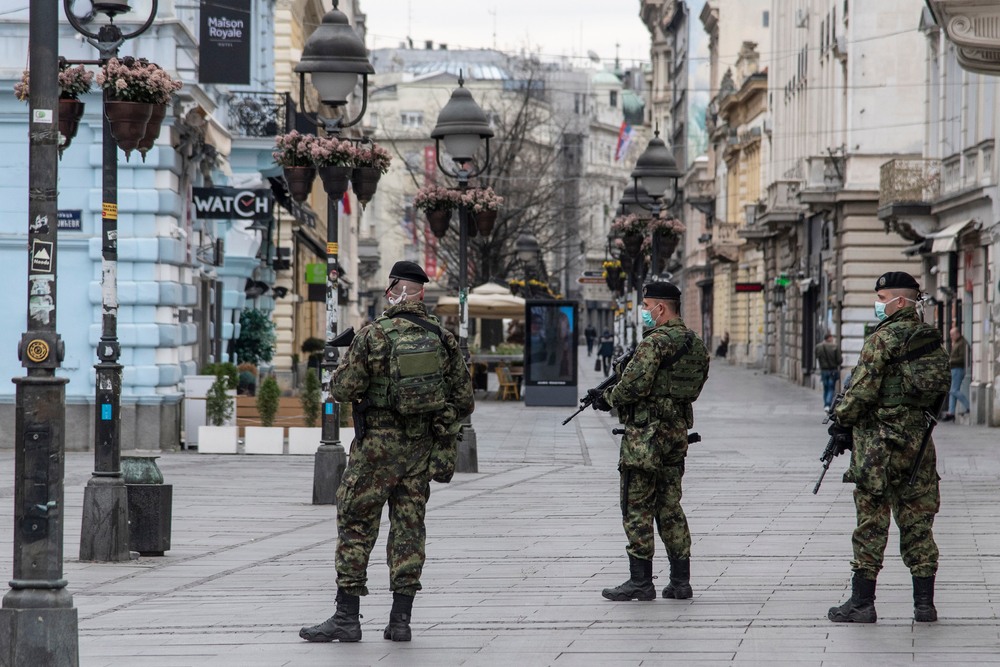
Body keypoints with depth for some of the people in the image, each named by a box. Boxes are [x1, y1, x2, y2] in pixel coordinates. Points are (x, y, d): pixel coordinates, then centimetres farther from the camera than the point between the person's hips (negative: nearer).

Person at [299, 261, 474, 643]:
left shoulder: (373, 335, -11)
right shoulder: (443, 339, 2)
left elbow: (342, 390, -7)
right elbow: (464, 400, 5)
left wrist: (346, 364, 13)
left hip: (379, 444, -4)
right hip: (422, 448, 4)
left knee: (355, 525, 3)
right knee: (409, 526, 9)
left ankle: (347, 617, 1)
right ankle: (400, 619, 7)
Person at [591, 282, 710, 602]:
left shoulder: (656, 341, -16)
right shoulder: (696, 343, 12)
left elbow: (634, 385, -23)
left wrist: (608, 399, -3)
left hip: (646, 435, -8)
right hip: (678, 432, 8)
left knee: (637, 508, -2)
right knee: (670, 507, 13)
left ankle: (641, 581, -1)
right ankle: (680, 581, 12)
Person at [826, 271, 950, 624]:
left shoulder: (885, 337, -12)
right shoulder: (932, 340, 11)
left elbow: (863, 388, -14)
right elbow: (939, 390, 16)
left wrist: (841, 421, 0)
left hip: (880, 442, -6)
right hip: (919, 438, 7)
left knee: (871, 522, -1)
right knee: (917, 521, 9)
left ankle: (862, 602, 2)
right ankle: (924, 603, 7)